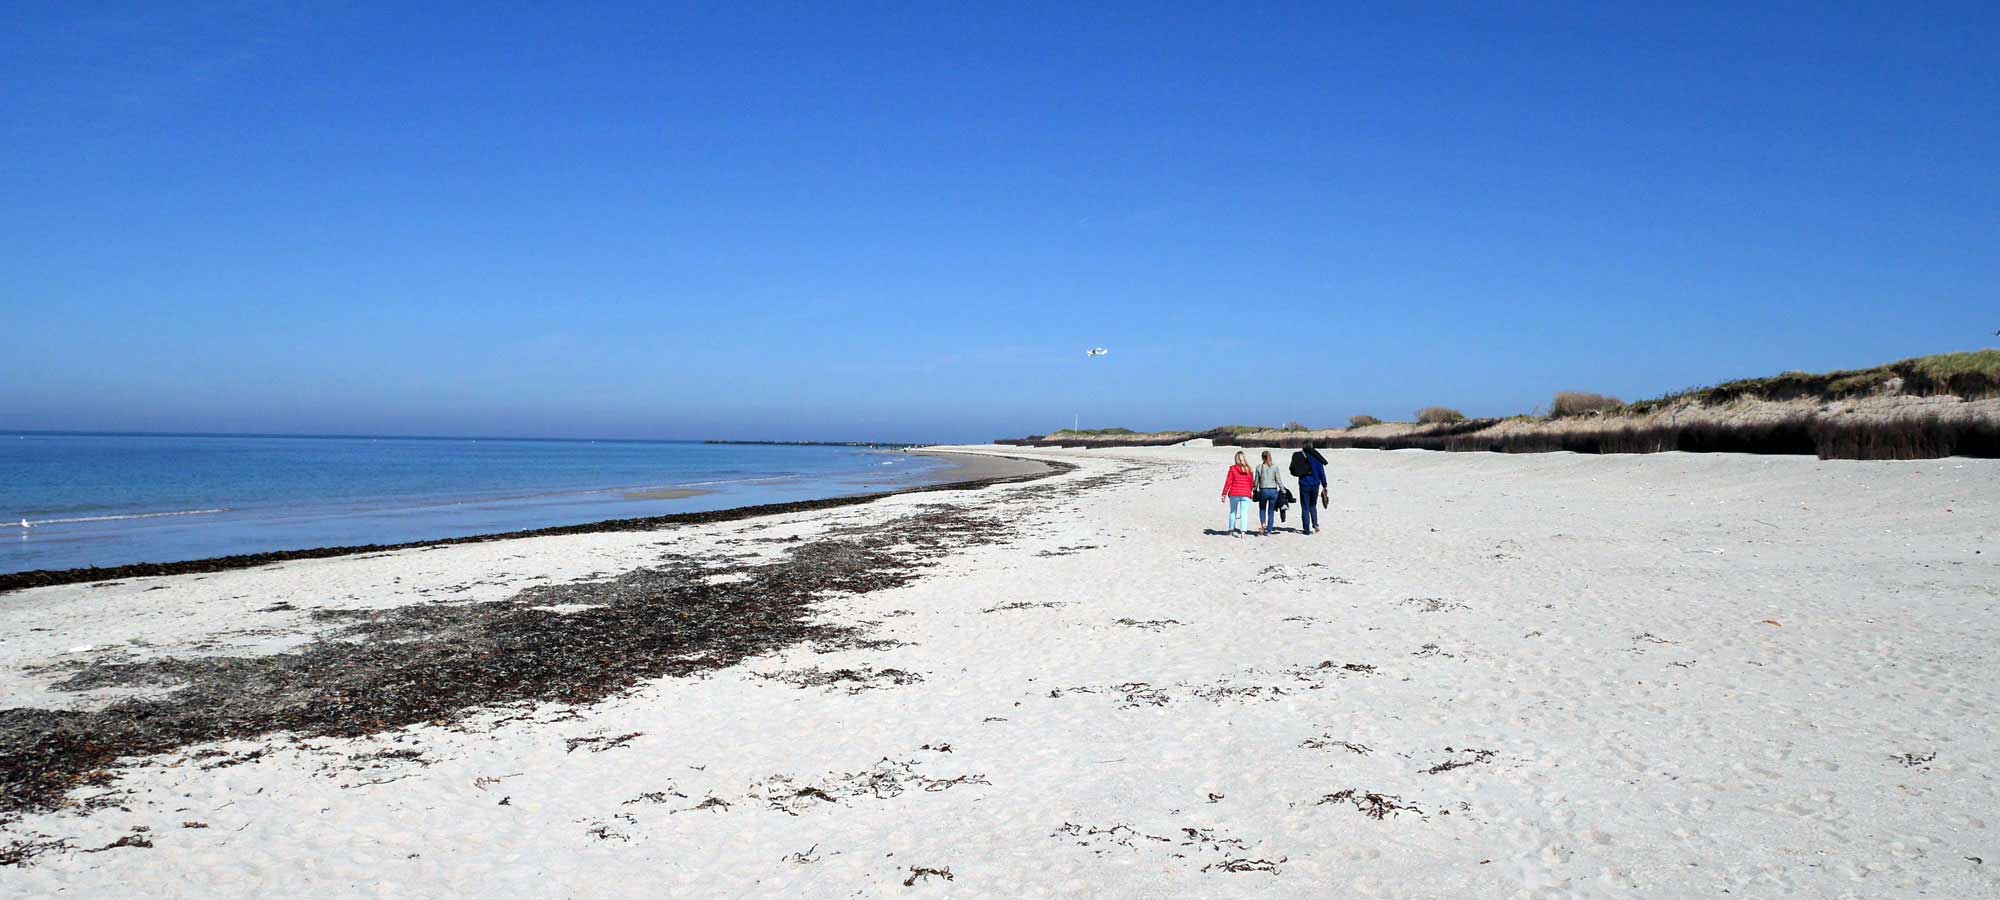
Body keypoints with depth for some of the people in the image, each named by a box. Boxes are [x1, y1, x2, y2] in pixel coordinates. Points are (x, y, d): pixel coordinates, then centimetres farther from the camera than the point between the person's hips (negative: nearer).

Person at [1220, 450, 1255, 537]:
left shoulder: (1233, 468, -3)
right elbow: (1252, 483, 7)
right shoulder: (1249, 469, 1)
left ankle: (1231, 531, 20)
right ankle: (1243, 532, -13)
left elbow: (1228, 482, -4)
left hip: (1234, 494, 0)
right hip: (1245, 494, 0)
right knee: (1244, 514, -1)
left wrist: (1224, 494, 1)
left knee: (1233, 512, 15)